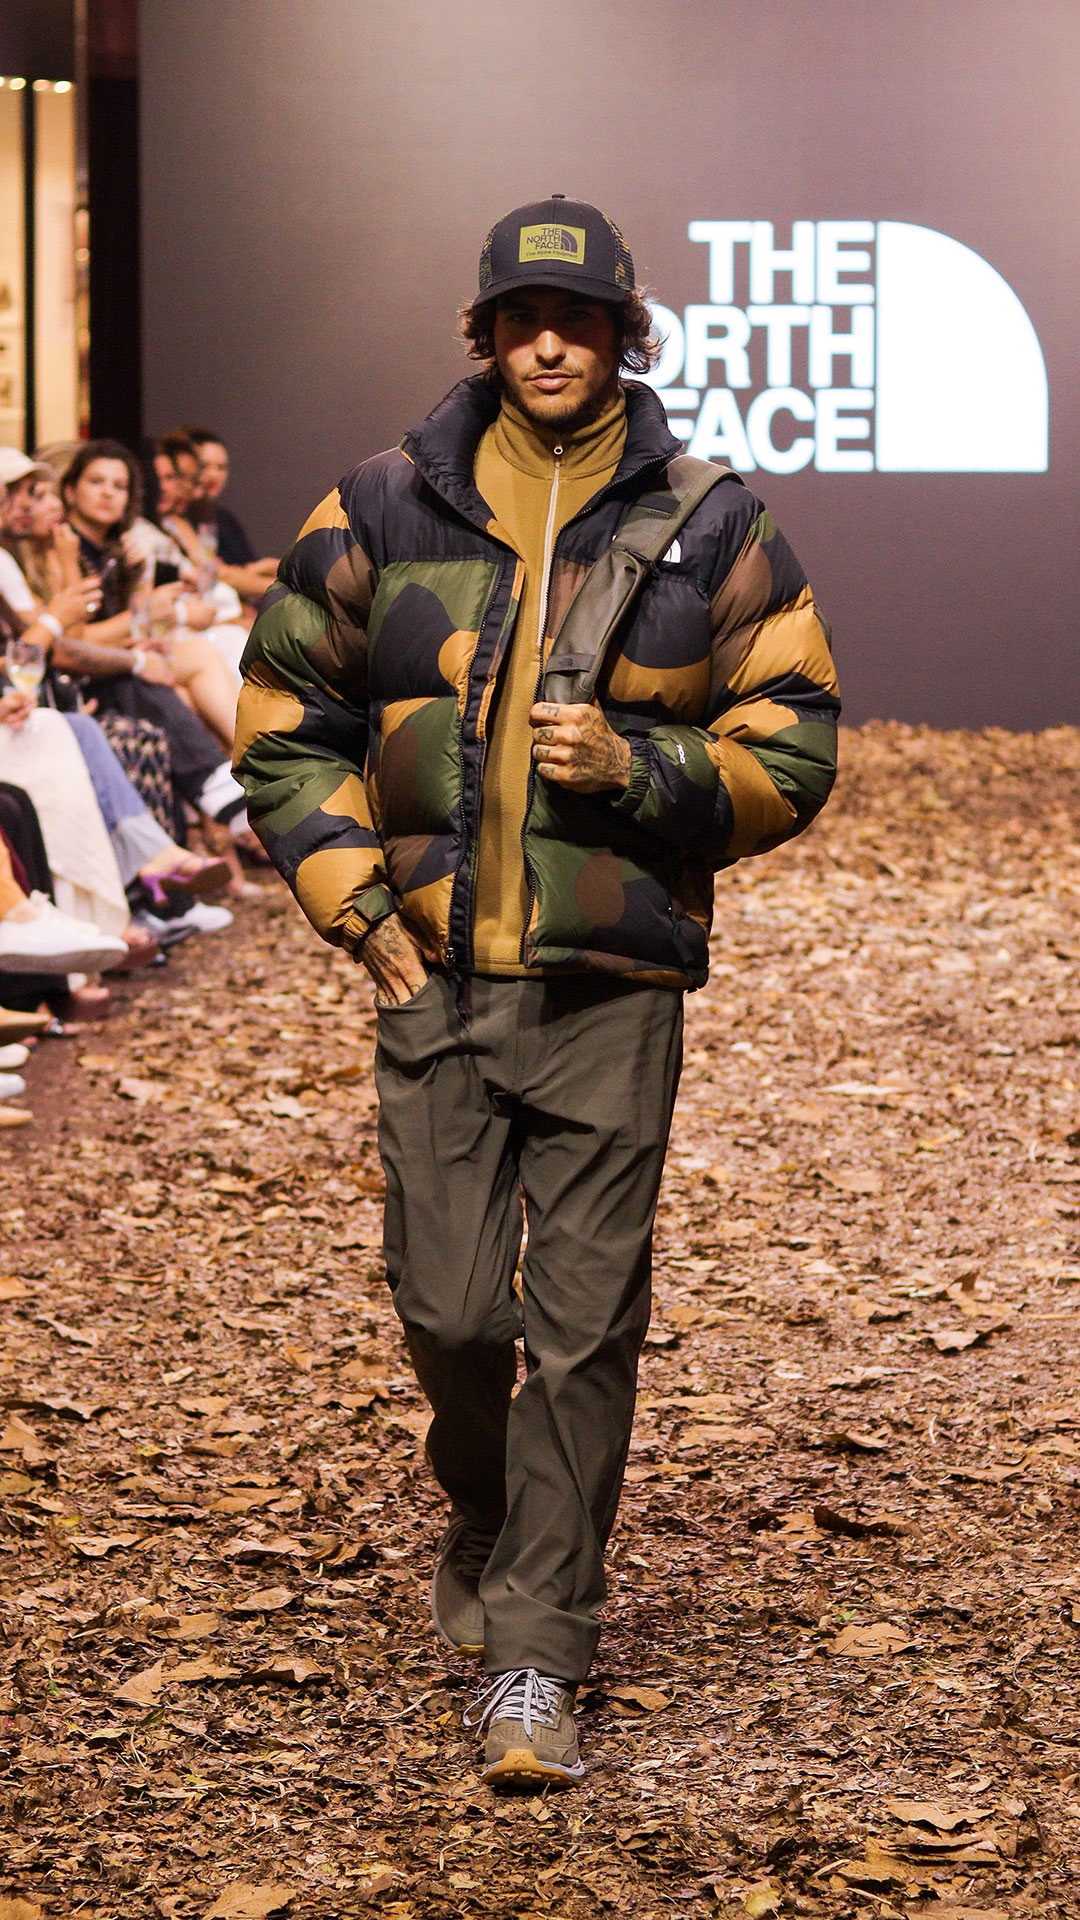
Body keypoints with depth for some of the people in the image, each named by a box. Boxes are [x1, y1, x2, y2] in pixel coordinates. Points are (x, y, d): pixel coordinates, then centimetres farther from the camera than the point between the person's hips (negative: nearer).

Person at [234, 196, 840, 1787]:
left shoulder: (710, 529, 2)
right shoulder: (382, 515, 4)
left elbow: (793, 750, 3)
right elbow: (284, 721, 11)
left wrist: (637, 769, -14)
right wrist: (354, 898, 1)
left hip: (615, 990, -1)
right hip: (437, 983, 1)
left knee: (584, 1327, -2)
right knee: (451, 1310, 3)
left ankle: (535, 1657, 6)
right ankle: (484, 1524, 35)